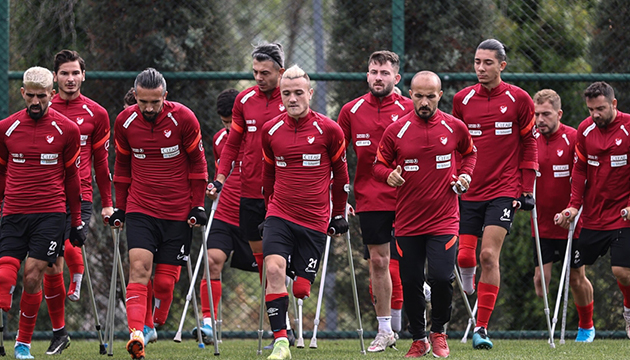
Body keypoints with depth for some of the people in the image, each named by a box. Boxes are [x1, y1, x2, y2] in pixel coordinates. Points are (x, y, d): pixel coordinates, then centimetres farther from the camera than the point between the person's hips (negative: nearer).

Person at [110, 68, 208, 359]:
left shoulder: (183, 119, -9)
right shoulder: (125, 122, -2)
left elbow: (197, 163, 2)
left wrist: (198, 205, 0)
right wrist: (119, 207, 12)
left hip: (178, 212, -1)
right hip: (140, 209, 1)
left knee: (166, 279, -1)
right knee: (139, 266, -17)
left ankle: (154, 325, 23)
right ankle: (137, 332, -25)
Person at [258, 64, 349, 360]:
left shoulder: (329, 130, -3)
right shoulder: (270, 131, 4)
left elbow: (340, 174, 8)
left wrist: (339, 215, 13)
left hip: (315, 221, -1)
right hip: (280, 215, 1)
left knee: (301, 289, -4)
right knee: (274, 269, -21)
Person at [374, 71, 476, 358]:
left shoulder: (454, 127, 1)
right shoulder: (395, 131, -2)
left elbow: (470, 152, 20)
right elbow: (379, 164, 7)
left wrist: (465, 175, 2)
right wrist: (389, 175, -14)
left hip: (444, 219, -1)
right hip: (408, 221, 1)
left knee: (442, 277, -14)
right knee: (410, 283, 3)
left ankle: (438, 331, 10)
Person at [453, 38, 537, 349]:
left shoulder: (518, 99, -1)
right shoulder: (462, 100, 5)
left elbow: (528, 143, 4)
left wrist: (527, 189, 1)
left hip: (503, 191, -3)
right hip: (468, 192, 3)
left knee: (489, 255, -14)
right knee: (464, 257, -3)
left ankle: (481, 328, -10)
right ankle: (468, 278, 35)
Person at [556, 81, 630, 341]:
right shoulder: (585, 130, 4)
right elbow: (579, 170, 11)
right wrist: (574, 205, 1)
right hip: (591, 217, 4)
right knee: (575, 271, 1)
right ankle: (585, 325, 19)